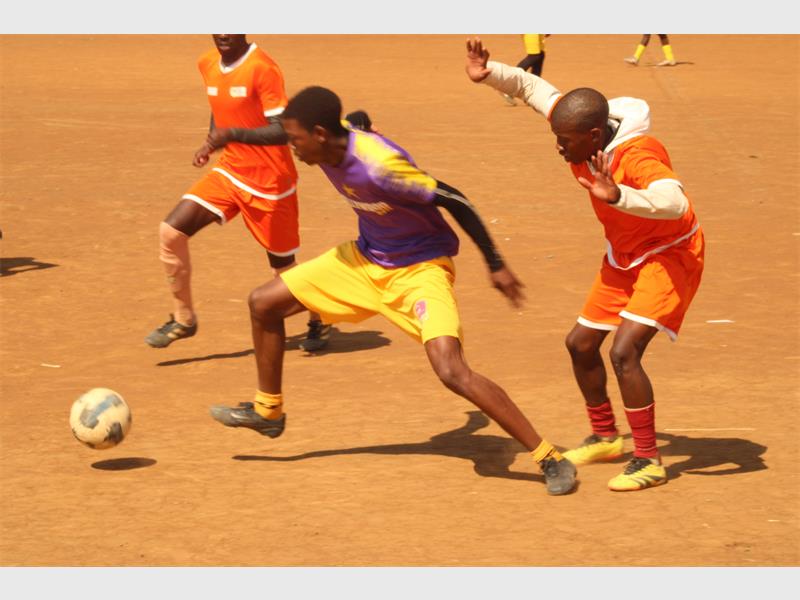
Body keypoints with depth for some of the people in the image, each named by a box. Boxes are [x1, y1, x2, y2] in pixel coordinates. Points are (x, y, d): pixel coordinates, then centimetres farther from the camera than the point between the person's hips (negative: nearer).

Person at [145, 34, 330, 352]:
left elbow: (282, 132, -25)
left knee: (283, 266, 7)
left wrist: (232, 134, -35)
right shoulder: (208, 64, 3)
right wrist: (210, 143, 8)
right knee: (170, 231, -10)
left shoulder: (262, 68, -20)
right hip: (229, 171, 6)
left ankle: (319, 323, 35)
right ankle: (183, 319, 4)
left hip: (269, 181, -6)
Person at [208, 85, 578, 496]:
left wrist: (496, 265, -20)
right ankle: (267, 412, 30)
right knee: (264, 303, 9)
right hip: (365, 260, 9)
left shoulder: (379, 165, -34)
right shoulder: (331, 151, -11)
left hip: (420, 269, -9)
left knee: (452, 372, -26)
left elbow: (453, 200, -26)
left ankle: (549, 458, -16)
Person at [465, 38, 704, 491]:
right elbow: (534, 87, 2)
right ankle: (605, 437, 36)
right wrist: (489, 74, -12)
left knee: (624, 352, -22)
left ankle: (650, 462, -10)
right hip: (623, 257, 9)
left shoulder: (637, 156, -35)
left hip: (669, 255, -9)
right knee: (581, 344, 15)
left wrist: (617, 195, -65)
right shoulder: (581, 133, -13)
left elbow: (674, 202, -52)